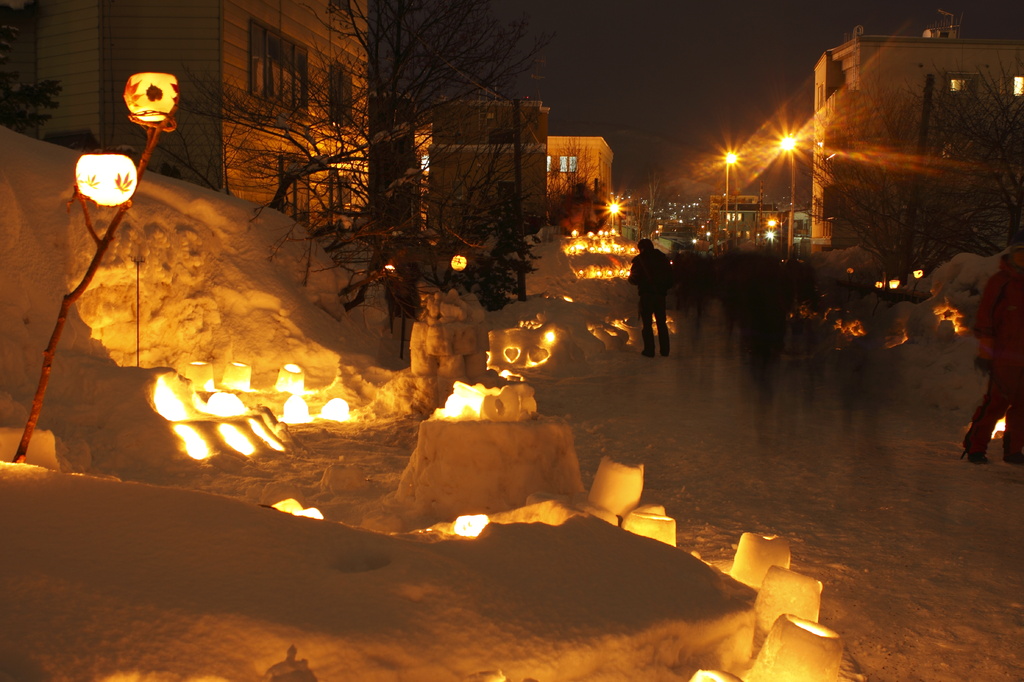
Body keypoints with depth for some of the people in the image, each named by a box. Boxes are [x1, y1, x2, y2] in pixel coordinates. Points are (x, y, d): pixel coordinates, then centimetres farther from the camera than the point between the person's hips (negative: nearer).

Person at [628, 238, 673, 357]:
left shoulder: (639, 259, -4)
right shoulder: (663, 258, 9)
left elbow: (634, 279, -4)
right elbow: (672, 278, 10)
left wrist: (631, 278, 17)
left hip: (646, 294, -4)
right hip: (661, 294, 4)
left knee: (647, 323, 1)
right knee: (661, 322, 13)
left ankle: (649, 349, -4)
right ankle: (664, 349, 13)